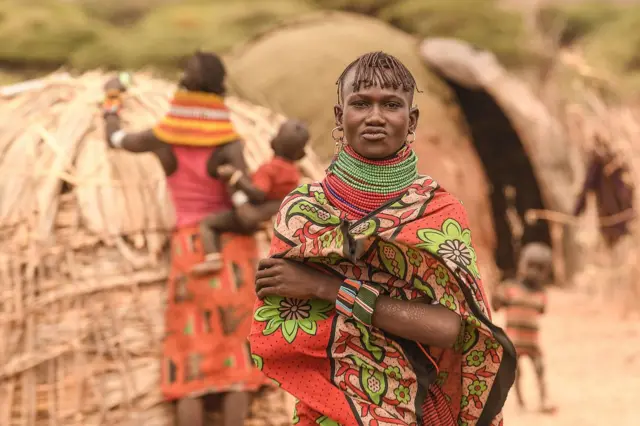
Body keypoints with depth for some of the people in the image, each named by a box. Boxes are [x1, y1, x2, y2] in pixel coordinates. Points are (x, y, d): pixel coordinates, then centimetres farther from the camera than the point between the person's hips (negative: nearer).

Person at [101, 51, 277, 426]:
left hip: (190, 251, 3)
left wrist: (113, 97, 35)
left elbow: (115, 138, 17)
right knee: (236, 354, 1)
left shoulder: (164, 138, -3)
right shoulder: (229, 146, -13)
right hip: (233, 247, -3)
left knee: (191, 363, 3)